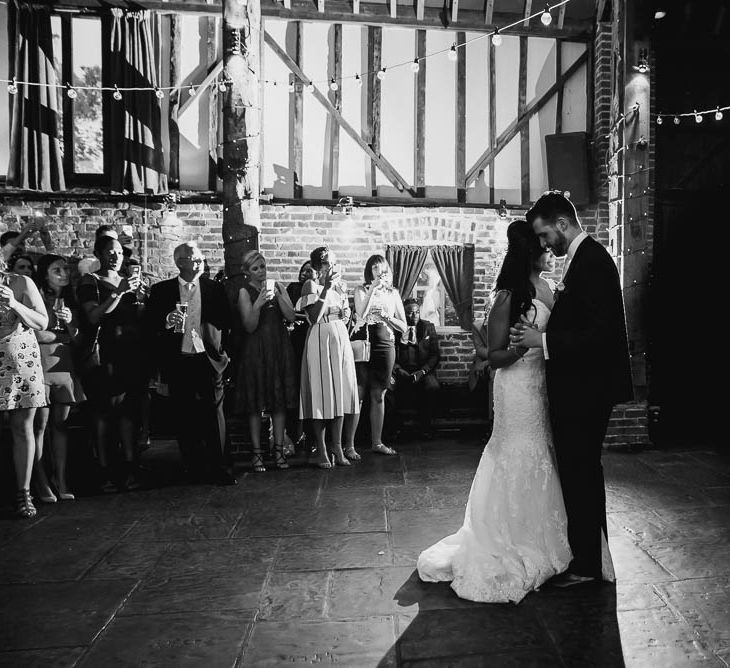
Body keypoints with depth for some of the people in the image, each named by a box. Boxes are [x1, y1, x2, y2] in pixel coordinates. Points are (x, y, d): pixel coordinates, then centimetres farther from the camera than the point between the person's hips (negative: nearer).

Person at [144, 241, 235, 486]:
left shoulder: (214, 288, 8)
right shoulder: (161, 290, 6)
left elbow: (226, 322, 7)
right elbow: (148, 326, 2)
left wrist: (221, 351, -3)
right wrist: (166, 322, -16)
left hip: (209, 361, 0)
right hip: (179, 362, 0)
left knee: (213, 415, -1)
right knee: (185, 418, 6)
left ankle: (217, 468, 8)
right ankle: (194, 469, 18)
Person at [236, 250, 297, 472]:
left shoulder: (277, 286, 9)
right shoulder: (245, 292, -1)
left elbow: (291, 317, 1)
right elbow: (250, 326, -8)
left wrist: (278, 296, -11)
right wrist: (258, 303, -21)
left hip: (279, 348, 3)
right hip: (256, 350, -3)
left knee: (280, 401, 5)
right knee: (256, 403, 0)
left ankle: (279, 449, 13)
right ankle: (257, 452, 8)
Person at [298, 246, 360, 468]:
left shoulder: (340, 285, 15)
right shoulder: (311, 285, -4)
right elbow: (314, 317, -17)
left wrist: (347, 314, 1)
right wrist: (327, 287, -17)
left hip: (342, 340, 6)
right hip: (320, 342, -6)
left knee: (341, 395, 4)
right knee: (321, 395, -3)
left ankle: (338, 447, 14)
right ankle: (321, 451, 4)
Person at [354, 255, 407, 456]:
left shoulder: (393, 293, 13)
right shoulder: (361, 290, 5)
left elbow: (403, 327, 9)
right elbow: (361, 314, -14)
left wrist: (385, 316, -6)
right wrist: (372, 289, -15)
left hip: (385, 345, 3)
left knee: (378, 395, 7)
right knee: (358, 395, -6)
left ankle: (376, 442, 14)